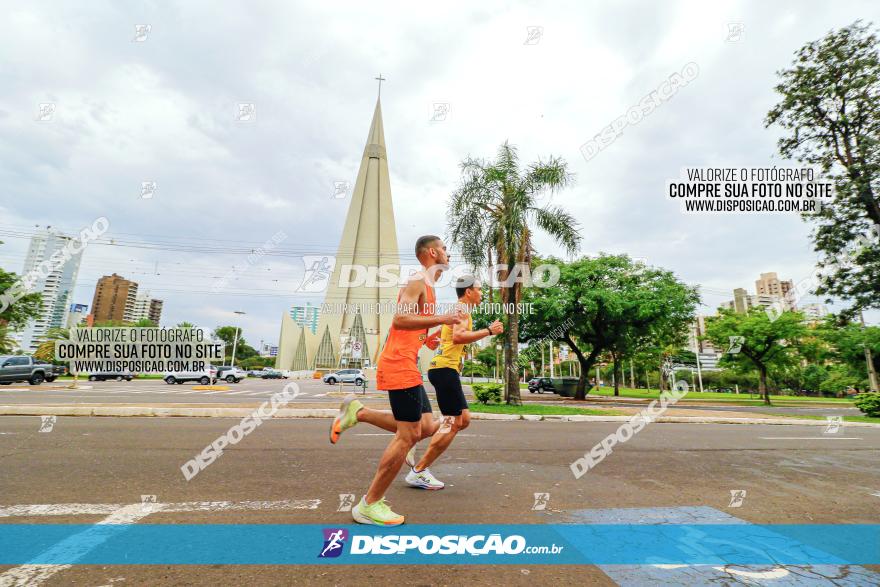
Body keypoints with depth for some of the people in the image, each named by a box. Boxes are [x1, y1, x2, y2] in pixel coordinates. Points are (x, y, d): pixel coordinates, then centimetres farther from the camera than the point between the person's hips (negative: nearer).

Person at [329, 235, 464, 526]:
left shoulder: (426, 285, 21)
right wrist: (442, 319, -21)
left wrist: (426, 338, 15)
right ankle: (369, 506, 9)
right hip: (400, 365, -10)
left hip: (406, 365, 10)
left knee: (427, 427, 11)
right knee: (408, 435, -5)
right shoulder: (418, 281, -10)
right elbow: (400, 319, -23)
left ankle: (357, 412, 16)